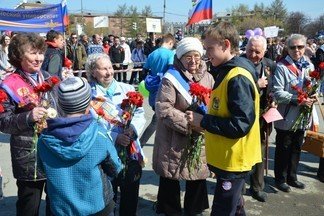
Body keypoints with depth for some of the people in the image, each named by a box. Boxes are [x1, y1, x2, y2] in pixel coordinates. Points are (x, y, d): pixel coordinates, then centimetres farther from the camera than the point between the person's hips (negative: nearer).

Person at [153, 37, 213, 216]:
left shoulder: (207, 77, 6)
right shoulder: (171, 79, -12)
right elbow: (163, 109, -19)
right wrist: (189, 124, -22)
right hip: (174, 139, -4)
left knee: (198, 175, 16)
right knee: (171, 178, 8)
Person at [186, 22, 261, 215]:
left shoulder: (238, 78, -23)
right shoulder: (226, 72, 8)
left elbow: (241, 124, -28)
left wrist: (203, 121, -20)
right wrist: (204, 121, 2)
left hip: (233, 160, -10)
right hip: (227, 158, 10)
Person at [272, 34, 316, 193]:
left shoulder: (309, 66, 7)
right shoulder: (281, 67, -13)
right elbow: (277, 93, -18)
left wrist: (311, 99, -5)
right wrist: (298, 100, -23)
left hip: (302, 116, 6)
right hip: (286, 117, -6)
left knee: (296, 148, 17)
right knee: (283, 149, 8)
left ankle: (292, 177, 34)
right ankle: (280, 179, 24)